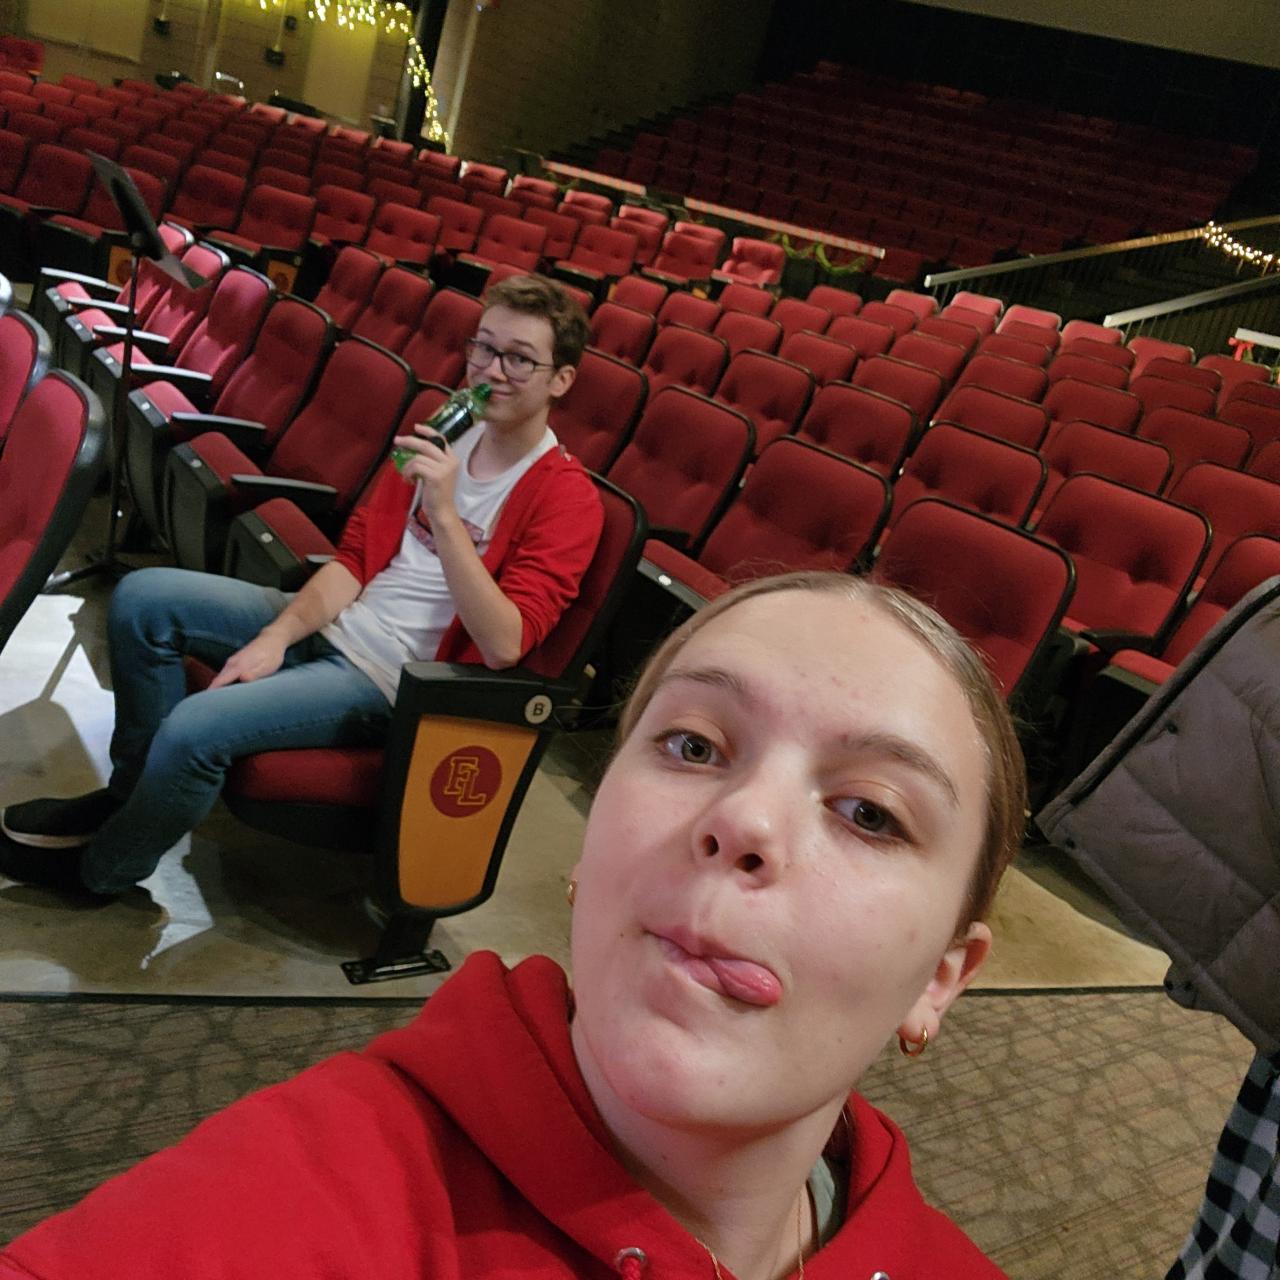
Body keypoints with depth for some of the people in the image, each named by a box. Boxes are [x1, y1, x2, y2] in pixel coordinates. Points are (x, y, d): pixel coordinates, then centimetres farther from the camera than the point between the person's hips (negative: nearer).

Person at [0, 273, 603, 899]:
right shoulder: (442, 436, 7)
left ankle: (101, 868, 9)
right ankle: (133, 790, 15)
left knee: (195, 728, -23)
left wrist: (445, 515, -31)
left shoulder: (566, 498, -15)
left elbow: (503, 646, -25)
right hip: (337, 621, 8)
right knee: (142, 597, -1)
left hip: (390, 679, -8)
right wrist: (278, 634, -8)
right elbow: (353, 558, 6)